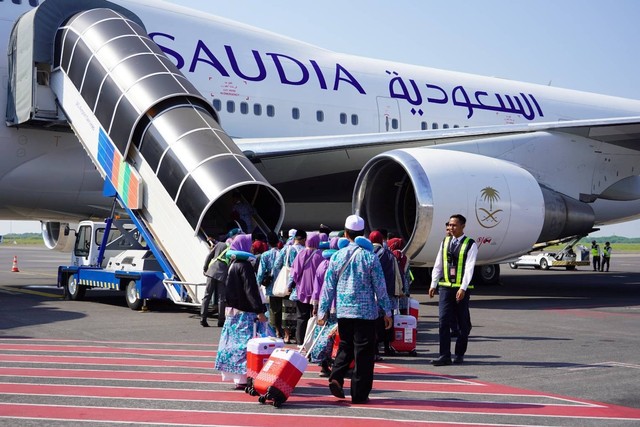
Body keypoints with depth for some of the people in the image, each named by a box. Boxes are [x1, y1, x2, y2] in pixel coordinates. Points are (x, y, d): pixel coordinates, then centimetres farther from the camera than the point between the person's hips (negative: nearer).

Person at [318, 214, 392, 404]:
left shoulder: (337, 256, 1)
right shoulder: (370, 257, -7)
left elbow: (328, 286, 4)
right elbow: (380, 287, -3)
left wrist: (322, 311, 11)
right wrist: (387, 311, 5)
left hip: (343, 311, 3)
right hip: (366, 311, -3)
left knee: (345, 347, 19)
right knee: (363, 353, 3)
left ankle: (336, 378, -2)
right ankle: (359, 394, 4)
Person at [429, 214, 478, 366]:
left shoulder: (470, 245, -4)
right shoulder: (445, 242, 10)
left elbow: (469, 268, -11)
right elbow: (438, 265, 13)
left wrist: (463, 288, -19)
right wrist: (433, 285, 10)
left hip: (461, 288, -3)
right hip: (445, 286, 3)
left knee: (463, 322, 6)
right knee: (443, 321, -6)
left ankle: (459, 354, 18)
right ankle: (445, 356, -6)